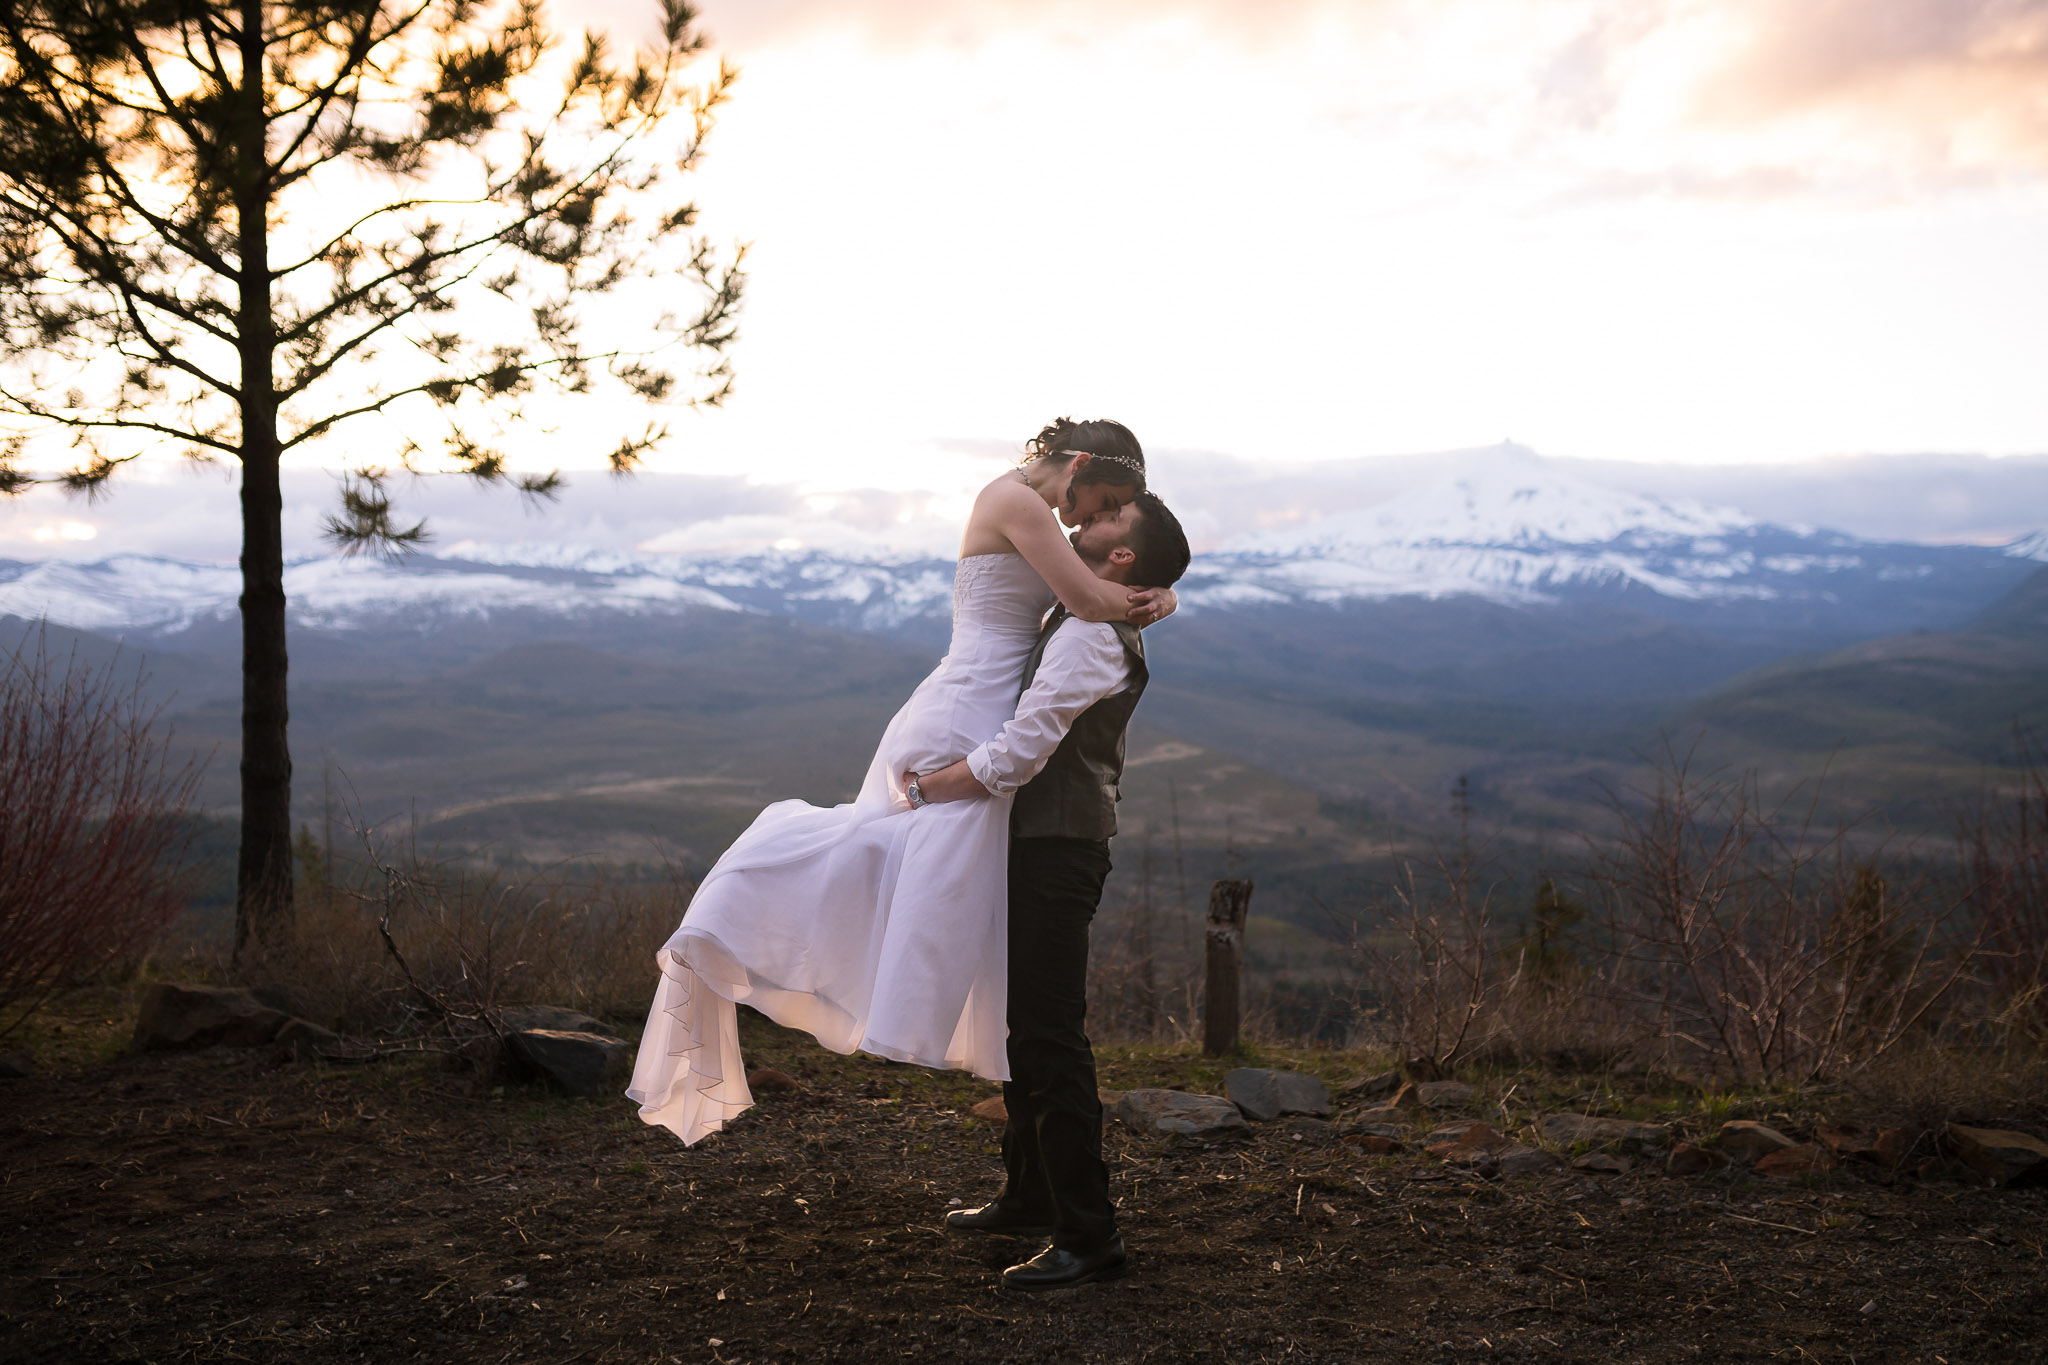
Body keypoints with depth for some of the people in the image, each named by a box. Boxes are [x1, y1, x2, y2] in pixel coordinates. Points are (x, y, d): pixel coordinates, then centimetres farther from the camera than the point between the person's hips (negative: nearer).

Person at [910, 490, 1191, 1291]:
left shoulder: (1088, 636, -17)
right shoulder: (1093, 624, 15)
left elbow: (1015, 756, -24)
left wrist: (918, 790, -13)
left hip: (1057, 850, -11)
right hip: (1040, 843, 11)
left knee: (1051, 1036, -8)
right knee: (1023, 1024, 19)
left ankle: (1089, 1237, -3)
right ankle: (1029, 1198, 33)